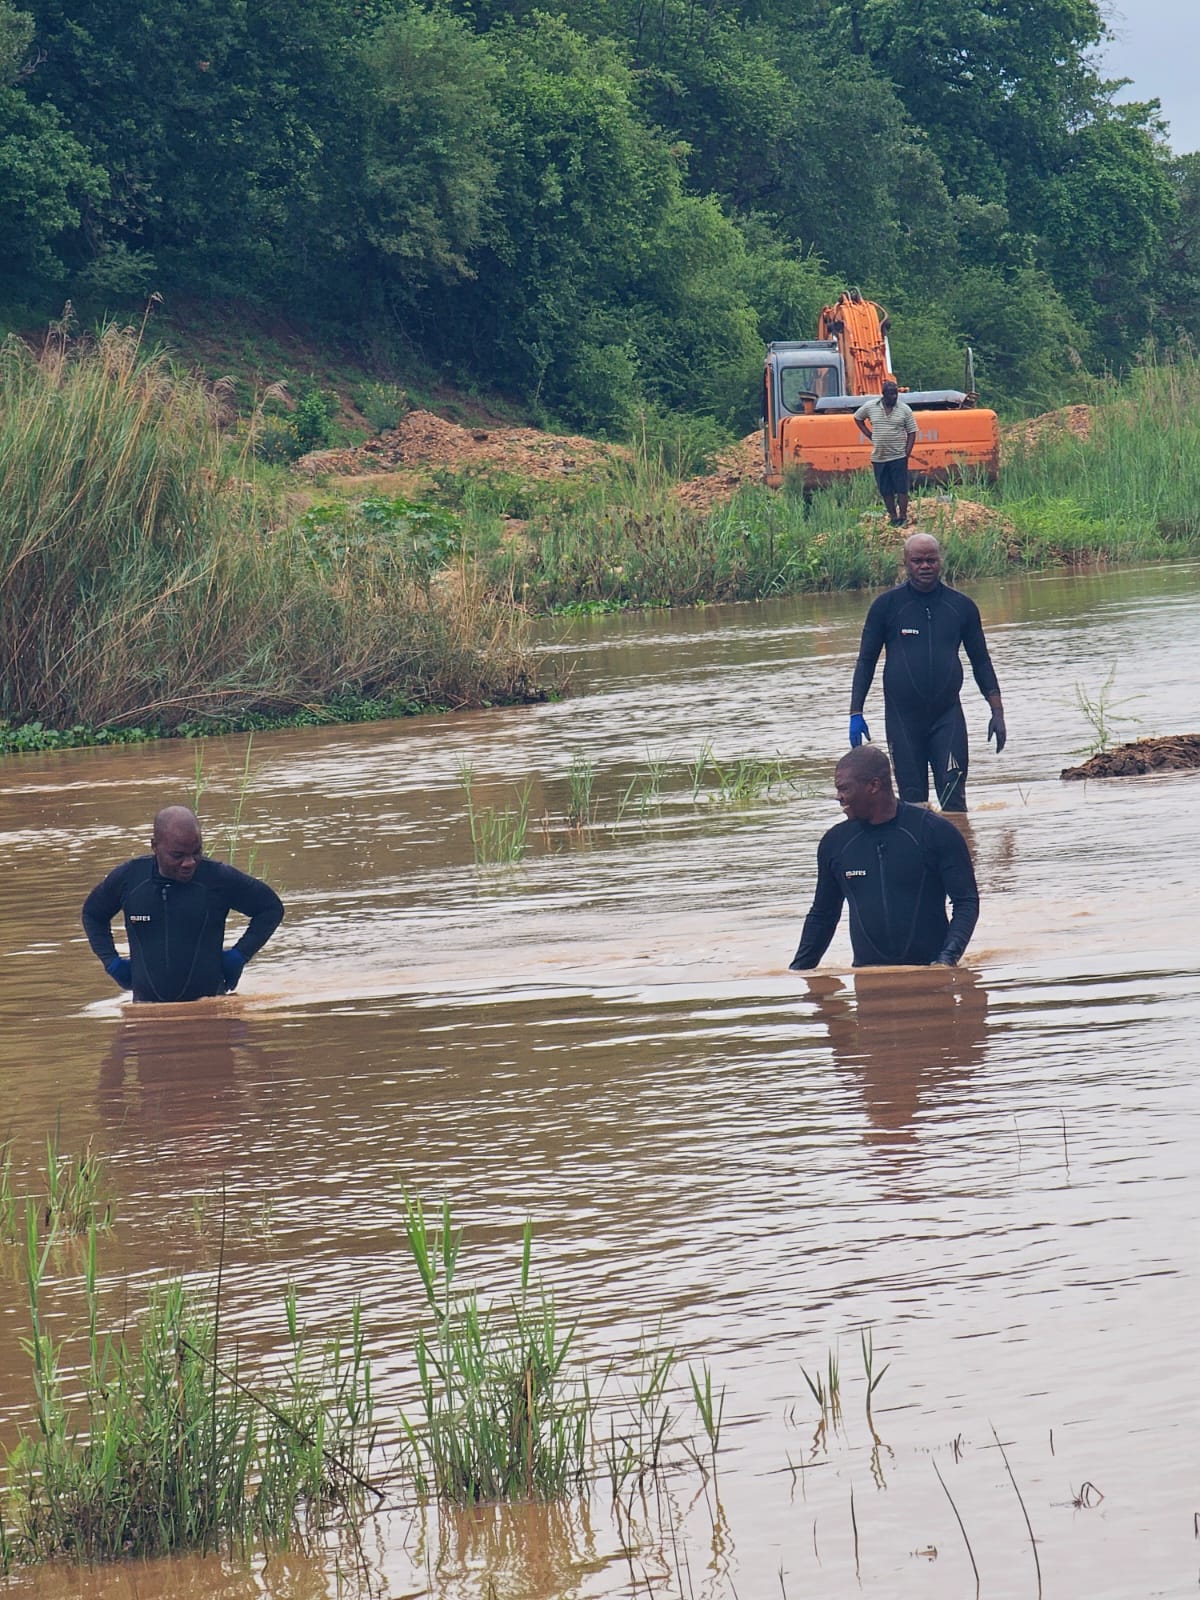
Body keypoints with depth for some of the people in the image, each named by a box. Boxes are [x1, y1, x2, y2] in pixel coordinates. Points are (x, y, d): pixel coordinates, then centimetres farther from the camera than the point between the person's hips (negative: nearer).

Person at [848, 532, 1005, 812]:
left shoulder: (961, 607, 6)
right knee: (912, 801, 1)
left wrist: (997, 711, 8)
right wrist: (855, 714, -2)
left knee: (954, 800, -9)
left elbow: (981, 661, 13)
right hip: (902, 717, 0)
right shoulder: (887, 605, 2)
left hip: (948, 715, 0)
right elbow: (866, 660, 5)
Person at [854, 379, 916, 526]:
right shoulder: (871, 407, 2)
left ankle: (903, 517, 0)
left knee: (901, 489, -4)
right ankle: (893, 518, 16)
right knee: (885, 491, 7)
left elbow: (912, 432, 0)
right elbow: (857, 418, 19)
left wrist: (907, 453, -8)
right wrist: (869, 435, 7)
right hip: (879, 457, 2)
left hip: (898, 457, -2)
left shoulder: (905, 410, -2)